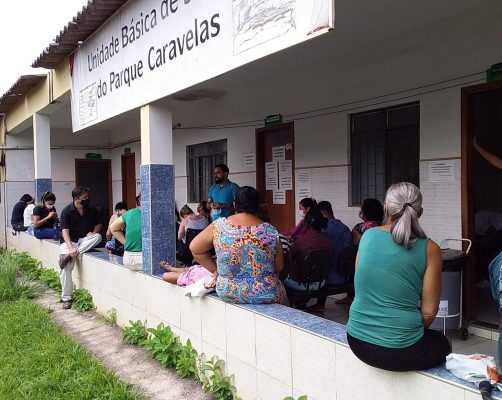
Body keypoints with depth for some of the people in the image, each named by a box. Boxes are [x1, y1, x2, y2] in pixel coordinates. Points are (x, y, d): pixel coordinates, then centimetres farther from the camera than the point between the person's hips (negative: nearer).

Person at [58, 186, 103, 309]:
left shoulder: (91, 210, 0)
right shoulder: (67, 211, -10)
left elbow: (98, 224, 16)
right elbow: (65, 231, -15)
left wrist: (93, 232, -8)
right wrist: (71, 248, -29)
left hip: (84, 240, 3)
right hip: (69, 241, -3)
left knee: (98, 237, -30)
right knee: (65, 267, -23)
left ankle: (68, 257, -30)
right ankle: (66, 298, -11)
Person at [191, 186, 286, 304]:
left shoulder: (219, 226, -8)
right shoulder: (271, 232, -10)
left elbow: (194, 248, 3)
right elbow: (278, 269, 0)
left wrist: (215, 270, 10)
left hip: (227, 294, 2)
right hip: (265, 296, -2)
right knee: (281, 293, 31)